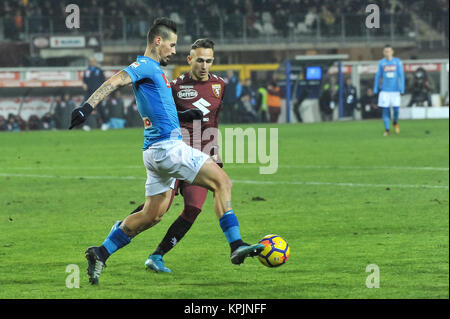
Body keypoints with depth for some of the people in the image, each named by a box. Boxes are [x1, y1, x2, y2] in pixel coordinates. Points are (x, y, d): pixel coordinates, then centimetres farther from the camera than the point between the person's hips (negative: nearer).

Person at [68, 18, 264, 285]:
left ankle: (100, 254, 14)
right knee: (222, 182, -13)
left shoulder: (155, 70, 22)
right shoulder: (145, 66, -7)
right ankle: (236, 246, -19)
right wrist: (88, 107, -36)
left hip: (157, 150, 10)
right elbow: (115, 81, -22)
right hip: (167, 145, -10)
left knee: (152, 215, 13)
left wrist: (183, 116, 20)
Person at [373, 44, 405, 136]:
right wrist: (375, 90, 7)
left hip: (395, 90, -1)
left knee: (396, 108, -5)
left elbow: (401, 76, 1)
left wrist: (402, 89, -6)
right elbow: (378, 76, 9)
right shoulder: (381, 63, 4)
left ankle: (395, 122, 25)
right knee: (385, 109, -4)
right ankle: (386, 129, 4)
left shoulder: (397, 62, 1)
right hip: (384, 90, 1)